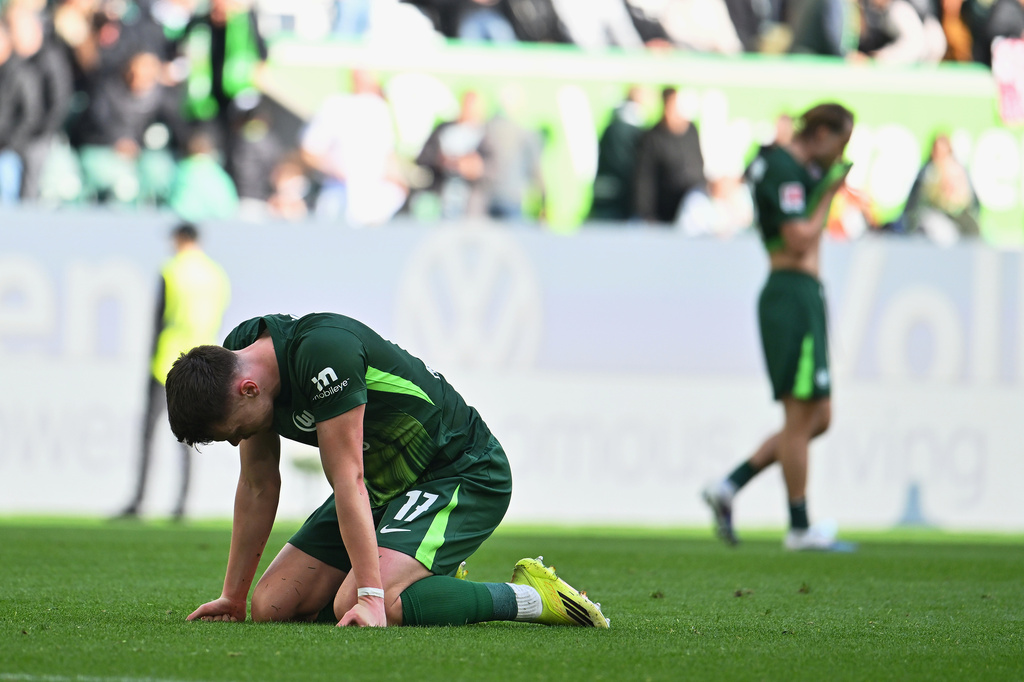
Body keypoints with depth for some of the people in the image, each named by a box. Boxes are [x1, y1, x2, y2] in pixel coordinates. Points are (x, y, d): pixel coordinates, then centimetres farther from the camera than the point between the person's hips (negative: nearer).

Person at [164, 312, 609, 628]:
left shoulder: (322, 352, -30)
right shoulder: (235, 359, -5)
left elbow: (348, 481, -31)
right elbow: (258, 486, 8)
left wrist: (369, 597, -33)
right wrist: (233, 596, 12)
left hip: (464, 475, -9)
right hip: (385, 486, 9)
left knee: (355, 608, -30)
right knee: (272, 606, -3)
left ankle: (532, 597, -15)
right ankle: (434, 583, 13)